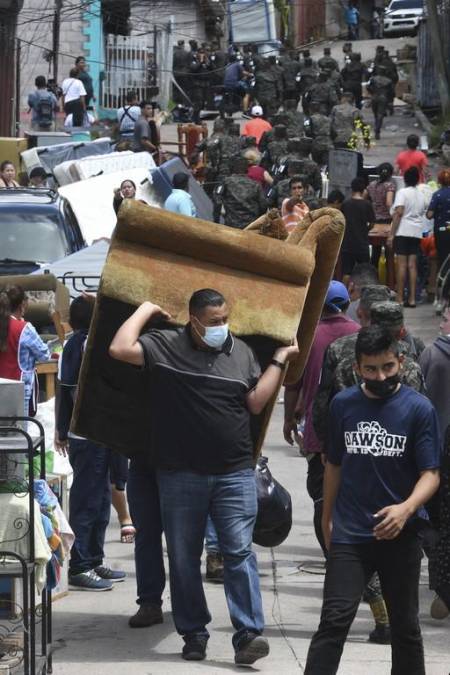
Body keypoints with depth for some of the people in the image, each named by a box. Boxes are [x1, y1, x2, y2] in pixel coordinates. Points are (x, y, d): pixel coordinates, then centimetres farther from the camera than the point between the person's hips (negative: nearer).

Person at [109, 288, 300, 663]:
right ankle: (194, 633, 18)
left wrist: (279, 361, 9)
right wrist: (146, 310, -5)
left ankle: (248, 634, -12)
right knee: (184, 558, 7)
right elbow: (120, 349, -14)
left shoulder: (241, 352, 10)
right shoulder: (167, 346, -2)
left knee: (240, 552, -8)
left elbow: (256, 403, 10)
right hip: (181, 474, -1)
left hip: (234, 473, 1)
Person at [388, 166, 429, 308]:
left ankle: (399, 298, -5)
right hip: (417, 232, 5)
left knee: (401, 264, -4)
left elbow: (399, 213, -14)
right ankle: (412, 298, 4)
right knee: (412, 265, 6)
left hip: (402, 232, -5)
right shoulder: (421, 195, 13)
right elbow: (424, 212, 14)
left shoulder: (402, 192, -6)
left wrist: (391, 234, -13)